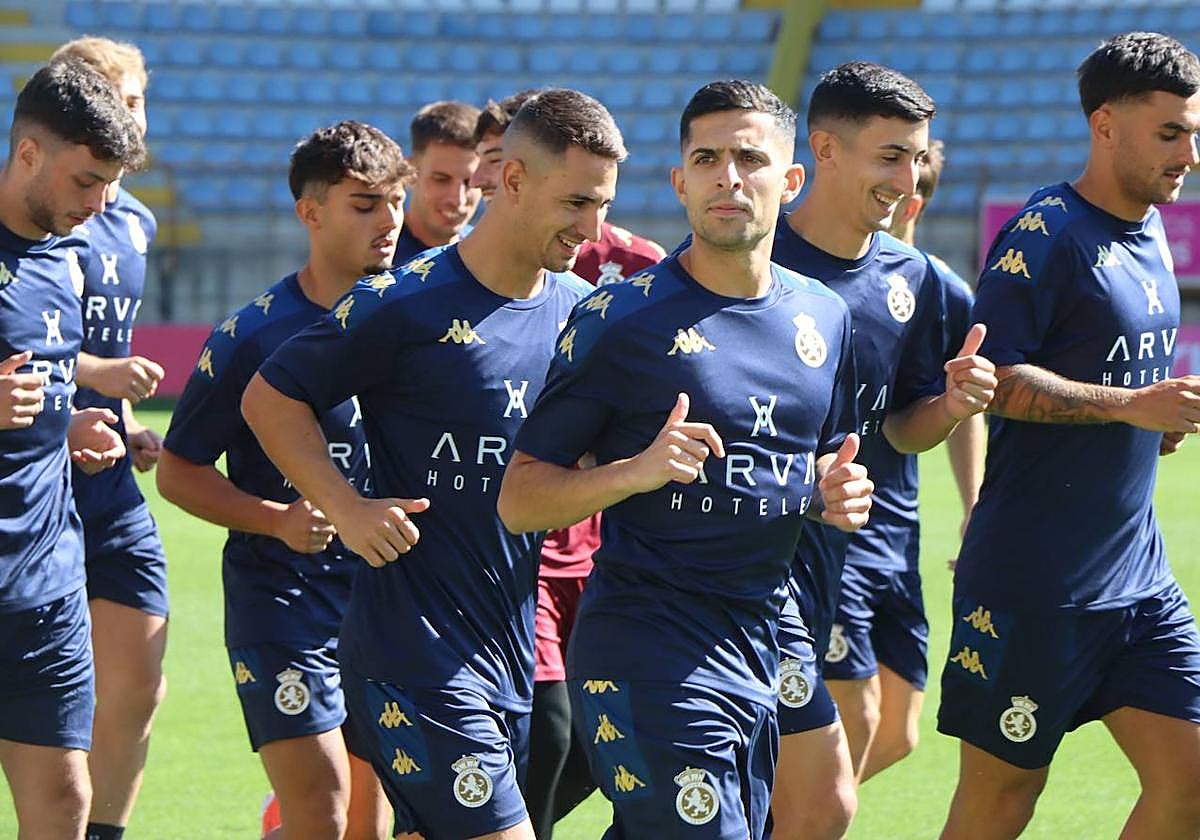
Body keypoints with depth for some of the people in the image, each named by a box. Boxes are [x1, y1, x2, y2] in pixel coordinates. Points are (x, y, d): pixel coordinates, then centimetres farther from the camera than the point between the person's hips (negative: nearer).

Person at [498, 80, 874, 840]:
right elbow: (519, 500, -7)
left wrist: (836, 492, 2)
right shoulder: (619, 319, -7)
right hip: (647, 656, -6)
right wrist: (636, 472, -23)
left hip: (763, 654, 6)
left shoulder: (825, 318, 10)